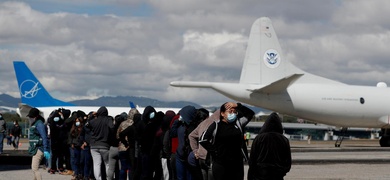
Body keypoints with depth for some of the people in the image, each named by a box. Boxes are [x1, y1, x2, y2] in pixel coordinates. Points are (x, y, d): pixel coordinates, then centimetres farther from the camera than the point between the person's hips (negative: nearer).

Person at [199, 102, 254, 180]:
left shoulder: (238, 123, 9)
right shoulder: (216, 125, -4)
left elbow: (250, 113, 12)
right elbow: (203, 140, -5)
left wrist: (237, 106, 0)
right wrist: (214, 151, -5)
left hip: (237, 164, 4)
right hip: (220, 164, -4)